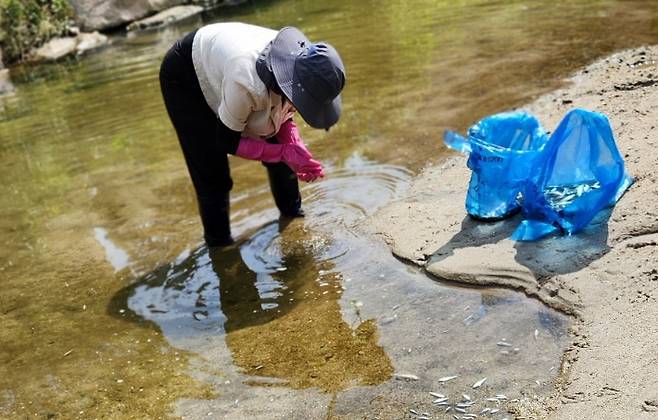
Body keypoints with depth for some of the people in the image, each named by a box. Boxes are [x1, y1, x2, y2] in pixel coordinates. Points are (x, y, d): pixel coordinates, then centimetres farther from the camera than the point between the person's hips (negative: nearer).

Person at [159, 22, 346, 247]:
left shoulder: (295, 62, -25)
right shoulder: (246, 85, -44)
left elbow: (282, 115, -6)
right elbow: (227, 142, -27)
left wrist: (294, 148, -25)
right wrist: (285, 152, -32)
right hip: (184, 75, -6)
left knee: (280, 143, 2)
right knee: (211, 173, -9)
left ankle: (292, 211, 23)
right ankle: (218, 242, 11)